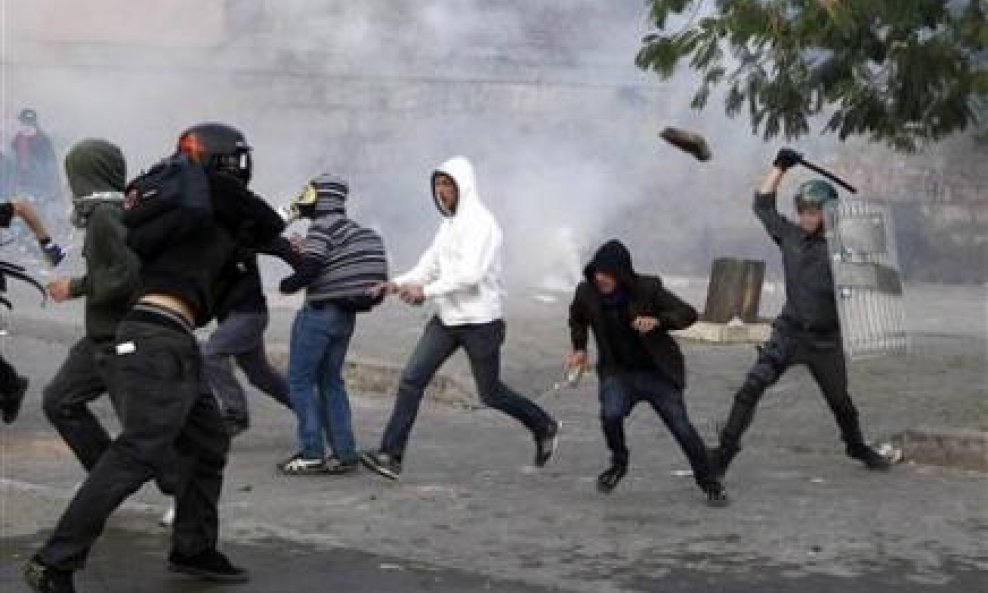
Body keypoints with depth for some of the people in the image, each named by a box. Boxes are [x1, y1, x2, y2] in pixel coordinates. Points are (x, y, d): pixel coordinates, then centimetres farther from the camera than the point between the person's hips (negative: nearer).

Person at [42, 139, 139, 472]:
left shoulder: (106, 215, -18)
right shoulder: (115, 210, 9)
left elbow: (128, 276, -26)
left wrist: (76, 288, -15)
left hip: (120, 342, -10)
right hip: (102, 336, 10)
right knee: (60, 401, 14)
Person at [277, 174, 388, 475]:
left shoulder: (323, 226, -12)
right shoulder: (355, 229, 14)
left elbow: (309, 268, -22)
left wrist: (286, 285, -4)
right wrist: (301, 251, 15)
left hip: (320, 312, -8)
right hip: (347, 314, 8)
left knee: (300, 380, 1)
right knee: (331, 381, 15)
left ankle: (312, 453, -1)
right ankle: (345, 453, 12)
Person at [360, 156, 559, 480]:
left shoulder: (480, 223, -15)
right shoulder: (449, 224, 12)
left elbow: (471, 273, -25)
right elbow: (429, 265, 11)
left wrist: (426, 290, -26)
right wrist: (398, 284, -5)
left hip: (480, 320, -7)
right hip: (447, 319, 7)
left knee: (490, 393, 6)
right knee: (411, 379, -5)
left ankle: (544, 427, 31)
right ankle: (390, 456, -5)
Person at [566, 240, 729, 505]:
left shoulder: (647, 289, -17)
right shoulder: (587, 293, -9)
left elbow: (688, 314, -15)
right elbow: (577, 319, 16)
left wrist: (658, 321, -32)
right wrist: (579, 349, 5)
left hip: (657, 372, -1)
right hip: (618, 371, 2)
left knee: (681, 426, -4)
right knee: (610, 414, -26)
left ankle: (709, 483, 15)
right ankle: (619, 463, 4)